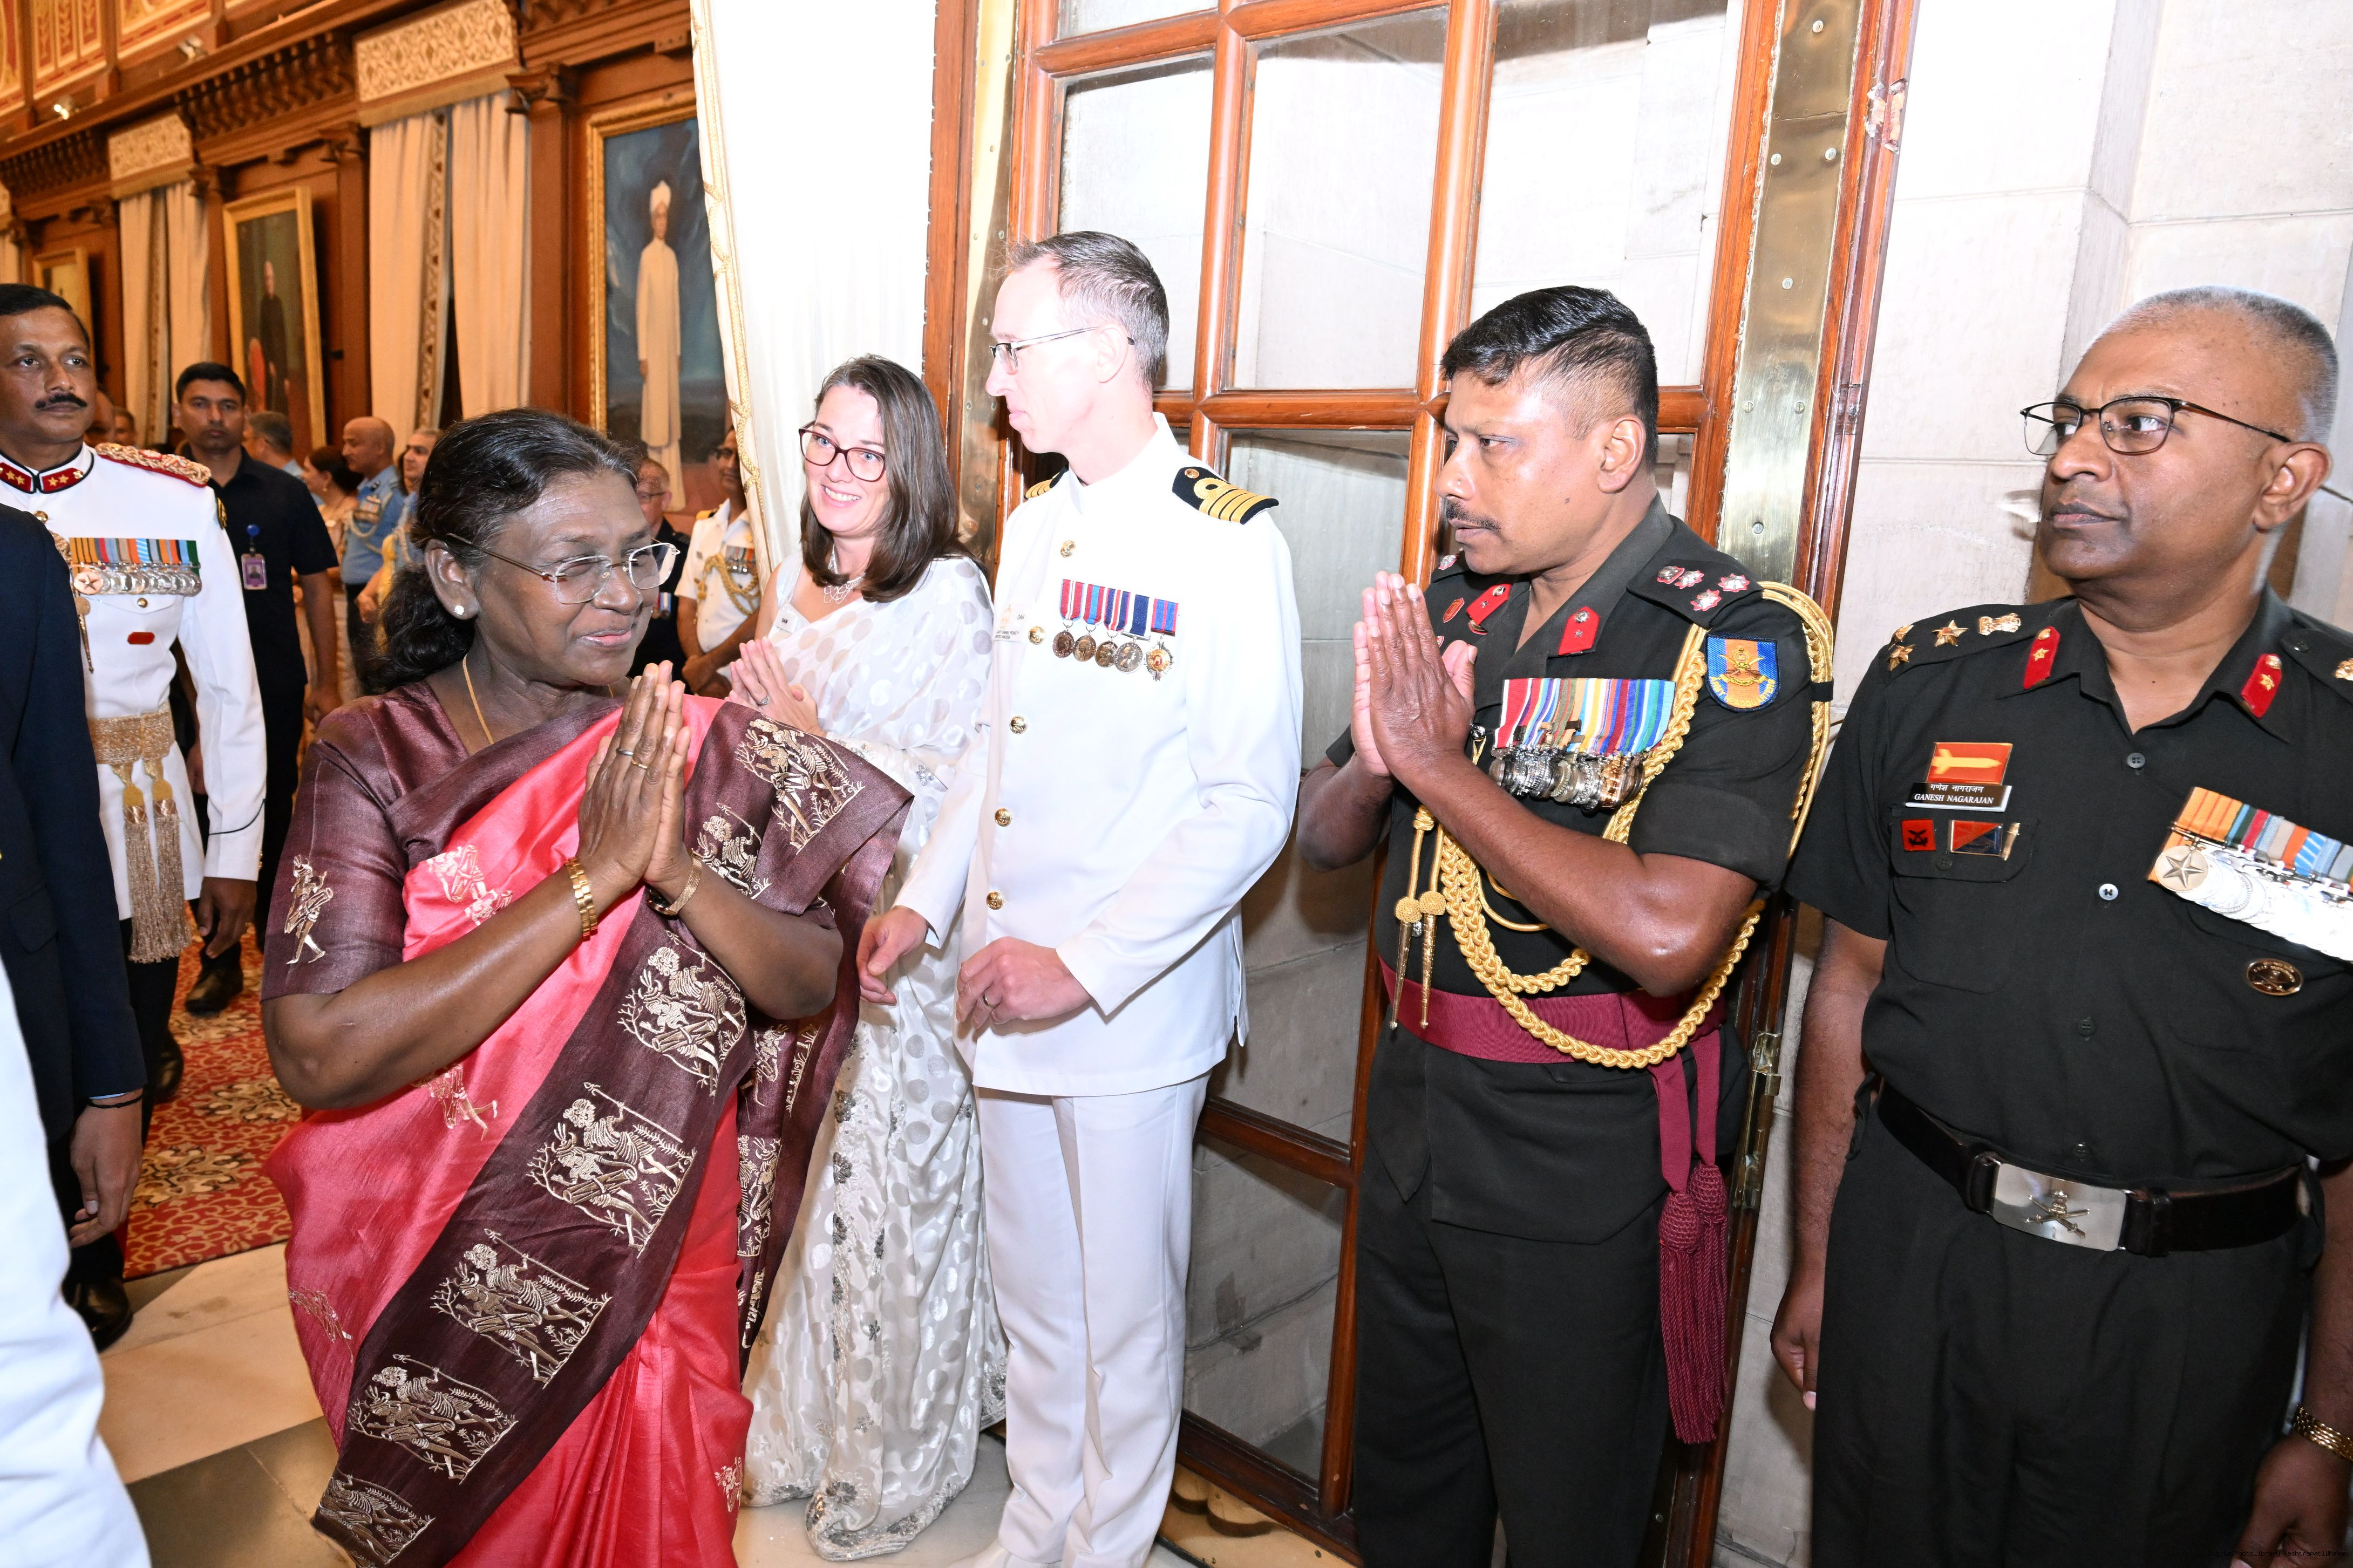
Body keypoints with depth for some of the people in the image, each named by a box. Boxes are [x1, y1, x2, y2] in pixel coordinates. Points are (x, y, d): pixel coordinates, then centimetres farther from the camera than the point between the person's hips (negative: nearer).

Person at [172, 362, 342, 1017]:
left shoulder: (283, 494, 1)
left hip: (273, 685, -1)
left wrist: (327, 682, -1)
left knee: (273, 817, 8)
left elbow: (316, 586, 2)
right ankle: (222, 957, 19)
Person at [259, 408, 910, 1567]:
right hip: (436, 1272, 0)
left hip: (656, 1252, 1)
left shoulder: (703, 752, -8)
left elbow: (813, 986, -8)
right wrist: (591, 877, -27)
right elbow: (319, 1056, -24)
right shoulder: (373, 758, -13)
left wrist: (679, 870, -26)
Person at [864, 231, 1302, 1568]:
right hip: (1005, 989, 7)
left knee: (1126, 1313, 11)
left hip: (1130, 1006, -7)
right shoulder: (1037, 527, 10)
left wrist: (1081, 964, -22)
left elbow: (1252, 807, -19)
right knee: (1032, 1286, 21)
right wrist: (927, 901, 9)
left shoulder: (1227, 540, -15)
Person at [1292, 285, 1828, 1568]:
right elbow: (1323, 839, 7)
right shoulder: (1449, 609, 3)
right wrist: (1374, 763, -16)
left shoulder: (1736, 645, -17)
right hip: (1413, 1099, 6)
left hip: (1585, 1153, -6)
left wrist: (1442, 764, -23)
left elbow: (1666, 935, -29)